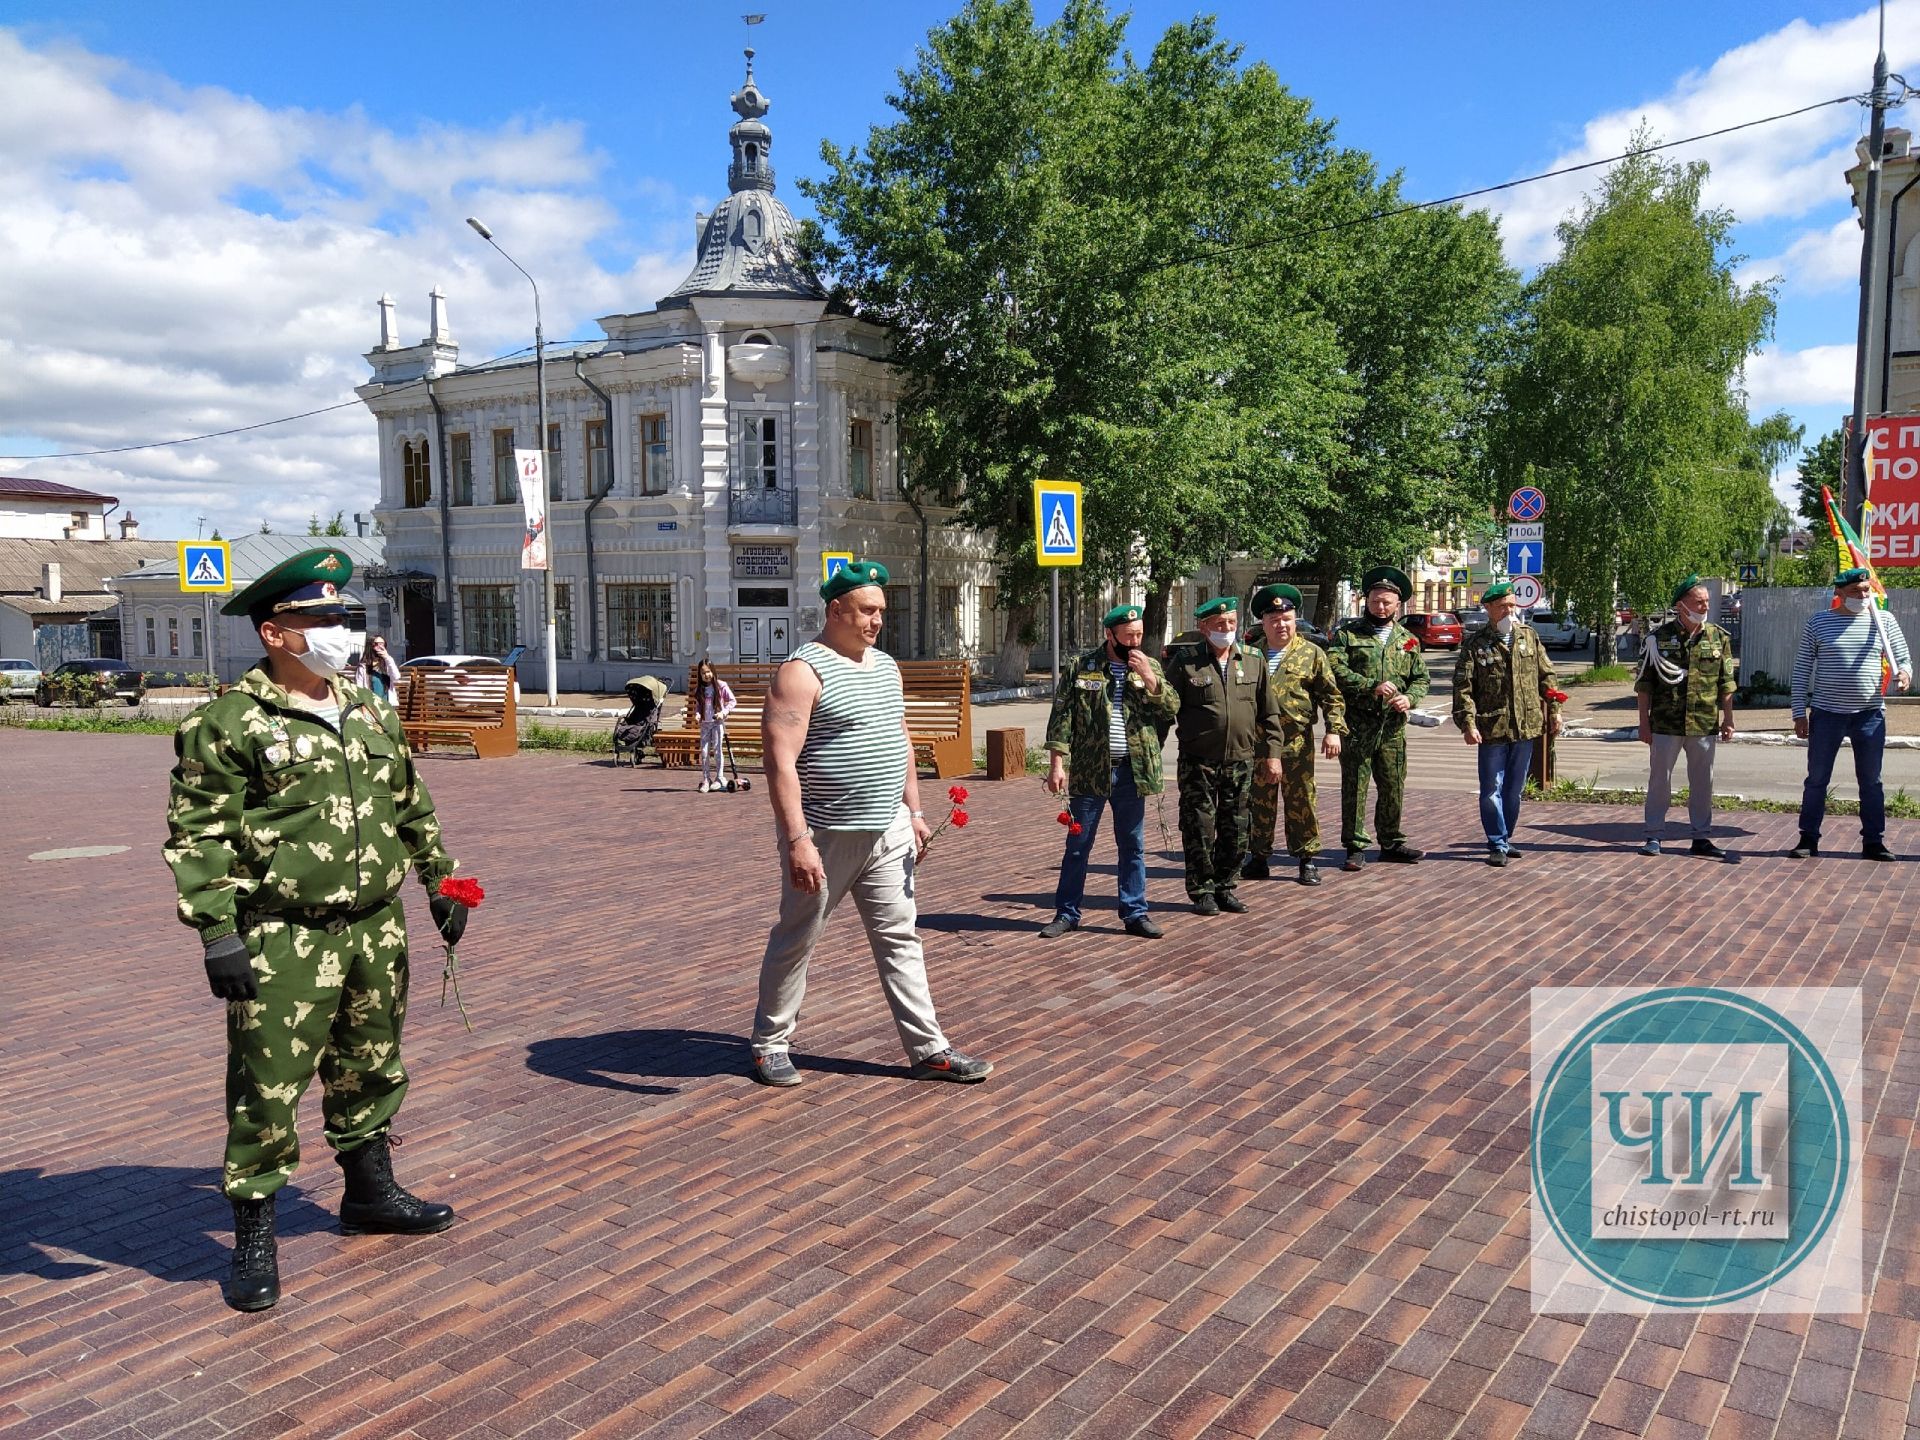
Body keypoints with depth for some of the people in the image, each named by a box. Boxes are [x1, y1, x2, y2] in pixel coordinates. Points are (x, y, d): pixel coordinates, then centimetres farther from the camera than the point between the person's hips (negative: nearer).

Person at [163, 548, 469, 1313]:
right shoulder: (227, 724, -10)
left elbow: (412, 805, 20)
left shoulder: (368, 711, 11)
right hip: (283, 943, -6)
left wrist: (440, 879, 20)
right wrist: (218, 934, -16)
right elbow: (199, 839, -11)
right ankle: (254, 1234, 17)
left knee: (369, 1069, 19)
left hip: (376, 929, 6)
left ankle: (370, 1191, 38)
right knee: (267, 1088, 1)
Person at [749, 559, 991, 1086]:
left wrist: (914, 811, 15)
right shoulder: (803, 671, -13)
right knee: (796, 941, 8)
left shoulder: (886, 666, 12)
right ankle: (770, 1043, 25)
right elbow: (781, 761, -20)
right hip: (825, 838, -7)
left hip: (887, 832, 7)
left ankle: (928, 1050, 15)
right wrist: (797, 840, -26)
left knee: (900, 938, 9)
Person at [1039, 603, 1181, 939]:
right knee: (1077, 845, 6)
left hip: (1132, 771, 2)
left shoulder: (1151, 668, 6)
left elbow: (1172, 709, -2)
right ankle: (1067, 913, 17)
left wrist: (1148, 677, -14)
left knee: (1133, 846, 10)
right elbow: (1061, 716, -4)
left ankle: (1135, 913, 20)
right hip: (1089, 770, -2)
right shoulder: (1080, 666, -2)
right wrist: (1057, 763, -10)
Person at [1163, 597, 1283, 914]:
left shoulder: (1253, 661, 7)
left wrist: (1272, 754, 8)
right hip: (1198, 762, -3)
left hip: (1241, 760, 3)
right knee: (1199, 829, 1)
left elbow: (1269, 713, 12)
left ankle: (1225, 887, 23)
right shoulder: (1184, 662, -4)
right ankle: (1202, 891, 13)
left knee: (1235, 829, 9)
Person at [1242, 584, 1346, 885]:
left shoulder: (1311, 653, 4)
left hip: (1297, 743, -2)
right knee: (1259, 802, 8)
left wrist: (1334, 730, -6)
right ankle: (1258, 857, 19)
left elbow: (1331, 696, 4)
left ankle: (1307, 859, 12)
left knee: (1301, 801, 2)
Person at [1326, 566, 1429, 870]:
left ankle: (1391, 842, 24)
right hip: (1356, 725, -4)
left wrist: (1409, 698, -4)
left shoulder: (1408, 640, 15)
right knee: (1354, 785, -1)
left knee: (1393, 787, 10)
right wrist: (1372, 686, -19)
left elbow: (1421, 678, 18)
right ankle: (1355, 847, 7)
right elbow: (1335, 668, -13)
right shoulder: (1347, 633, 1)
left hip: (1392, 727, 4)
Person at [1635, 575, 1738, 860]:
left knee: (1703, 782, 10)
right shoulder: (1658, 638, -2)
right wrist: (1644, 723, -3)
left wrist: (1728, 720, 4)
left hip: (1705, 726, 2)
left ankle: (1702, 837, 20)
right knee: (1659, 780, 4)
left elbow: (1726, 684, 9)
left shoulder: (1718, 638, 5)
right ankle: (1654, 836, 13)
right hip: (1666, 725, -2)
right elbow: (1644, 684, 0)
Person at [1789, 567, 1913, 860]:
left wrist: (1904, 674, -16)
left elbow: (1903, 659, 9)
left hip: (1870, 714, 1)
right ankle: (1808, 839, 13)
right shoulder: (1818, 622, 0)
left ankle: (1873, 842, 18)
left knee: (1871, 781, 9)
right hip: (1826, 714, -1)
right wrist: (1799, 712, -3)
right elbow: (1802, 669, 2)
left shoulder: (1884, 621, 4)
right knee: (1816, 780, 4)